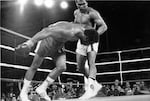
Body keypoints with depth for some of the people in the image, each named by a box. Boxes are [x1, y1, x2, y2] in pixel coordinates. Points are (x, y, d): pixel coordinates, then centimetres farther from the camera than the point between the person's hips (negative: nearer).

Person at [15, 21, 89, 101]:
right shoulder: (70, 33, -39)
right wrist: (31, 41, -48)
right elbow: (46, 31, -44)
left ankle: (42, 88, 0)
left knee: (62, 67, -13)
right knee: (34, 66, 4)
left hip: (57, 46, 7)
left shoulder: (81, 29, -13)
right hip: (47, 42, -7)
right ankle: (23, 92, 20)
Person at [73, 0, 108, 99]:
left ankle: (90, 89, -38)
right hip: (81, 41, 7)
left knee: (91, 63, -26)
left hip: (92, 41, -7)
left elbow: (104, 26, -21)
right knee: (80, 67, 4)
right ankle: (95, 84, 20)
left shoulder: (92, 13, -14)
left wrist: (95, 34, -38)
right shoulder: (76, 12, 10)